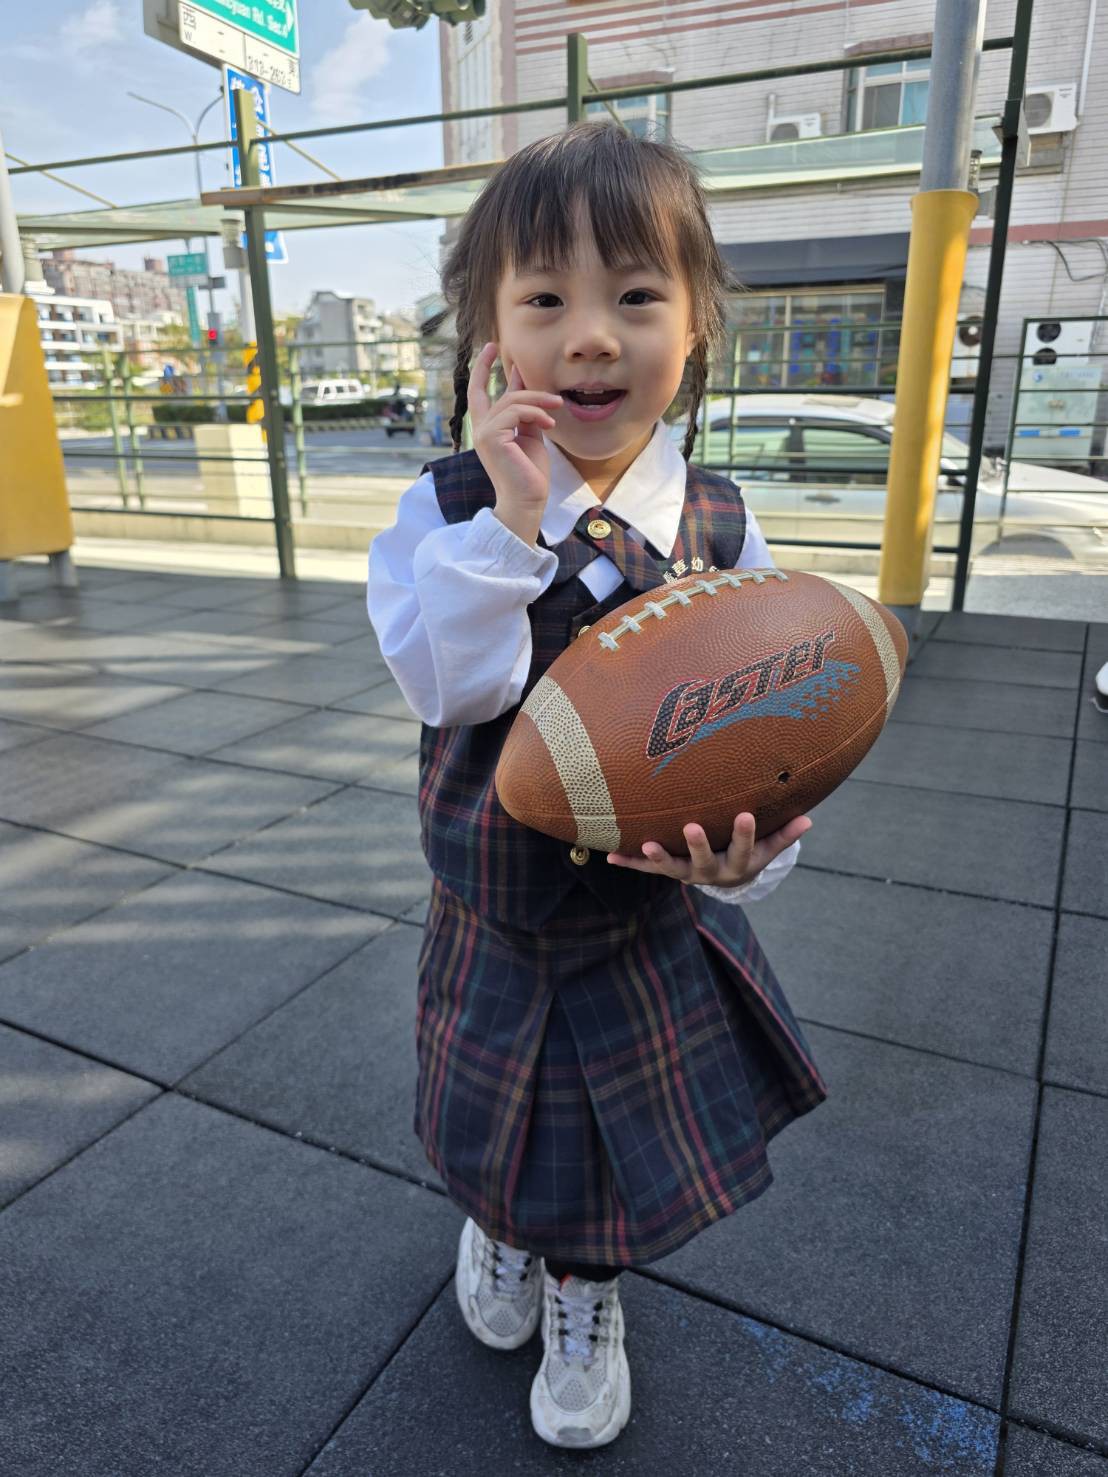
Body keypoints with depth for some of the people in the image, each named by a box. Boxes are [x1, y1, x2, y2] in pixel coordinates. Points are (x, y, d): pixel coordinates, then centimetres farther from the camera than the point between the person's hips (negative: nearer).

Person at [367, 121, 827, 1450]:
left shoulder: (719, 528, -11)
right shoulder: (452, 506, -15)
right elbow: (447, 688, -27)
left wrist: (752, 845, -27)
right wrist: (514, 520, -34)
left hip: (656, 920, 1)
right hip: (494, 916, 0)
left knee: (629, 1130, 22)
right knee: (499, 1124, 25)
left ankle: (585, 1296, 55)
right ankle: (497, 1229, 62)